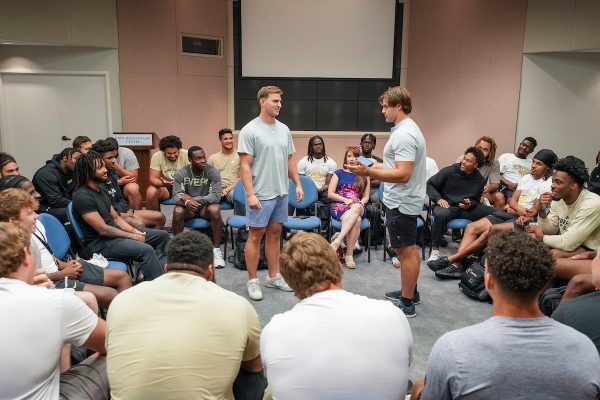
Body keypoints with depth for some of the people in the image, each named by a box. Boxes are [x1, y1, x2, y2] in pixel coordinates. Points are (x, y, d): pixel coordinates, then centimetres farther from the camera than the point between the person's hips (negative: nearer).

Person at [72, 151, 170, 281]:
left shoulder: (100, 191, 12)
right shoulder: (82, 197, -18)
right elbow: (103, 230, -20)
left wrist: (135, 231, -2)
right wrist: (132, 236, -13)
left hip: (115, 232, 10)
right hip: (99, 243, -10)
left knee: (162, 235, 6)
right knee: (146, 250, -31)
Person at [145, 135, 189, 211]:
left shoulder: (186, 155, -13)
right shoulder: (156, 156, -10)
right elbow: (152, 178, -11)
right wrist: (162, 183, -34)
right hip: (164, 187, 1)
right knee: (151, 192, -28)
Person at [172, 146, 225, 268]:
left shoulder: (213, 172, -13)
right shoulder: (181, 174, -9)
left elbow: (216, 196, -21)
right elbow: (176, 196, -15)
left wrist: (194, 199, -29)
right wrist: (187, 202, -38)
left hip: (206, 205, -1)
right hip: (188, 207, 1)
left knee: (215, 210, -34)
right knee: (177, 211, -31)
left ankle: (216, 249, -22)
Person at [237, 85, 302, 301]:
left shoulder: (284, 129, 9)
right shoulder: (250, 130, -11)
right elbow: (245, 165, -15)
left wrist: (298, 184, 10)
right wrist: (250, 194, -21)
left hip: (281, 193, 7)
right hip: (261, 195, -7)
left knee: (275, 234, 14)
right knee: (256, 235, 2)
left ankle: (273, 276, 24)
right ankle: (252, 281, 12)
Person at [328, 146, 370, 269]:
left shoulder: (364, 176, 19)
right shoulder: (339, 173, 13)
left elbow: (366, 197, 15)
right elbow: (330, 194, 6)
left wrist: (360, 203, -8)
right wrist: (345, 200, -9)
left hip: (357, 207, 2)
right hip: (339, 206, -2)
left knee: (357, 208, -39)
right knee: (356, 220, -36)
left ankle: (337, 241, -39)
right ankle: (349, 254, -36)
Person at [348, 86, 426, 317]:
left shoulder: (404, 134, -22)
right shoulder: (406, 129, 12)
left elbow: (403, 174, -29)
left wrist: (369, 172, -29)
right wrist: (373, 171, 21)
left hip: (401, 203, -11)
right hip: (403, 200, 11)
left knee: (406, 251, -2)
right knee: (409, 249, 19)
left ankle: (406, 303, 7)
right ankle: (410, 291, 34)